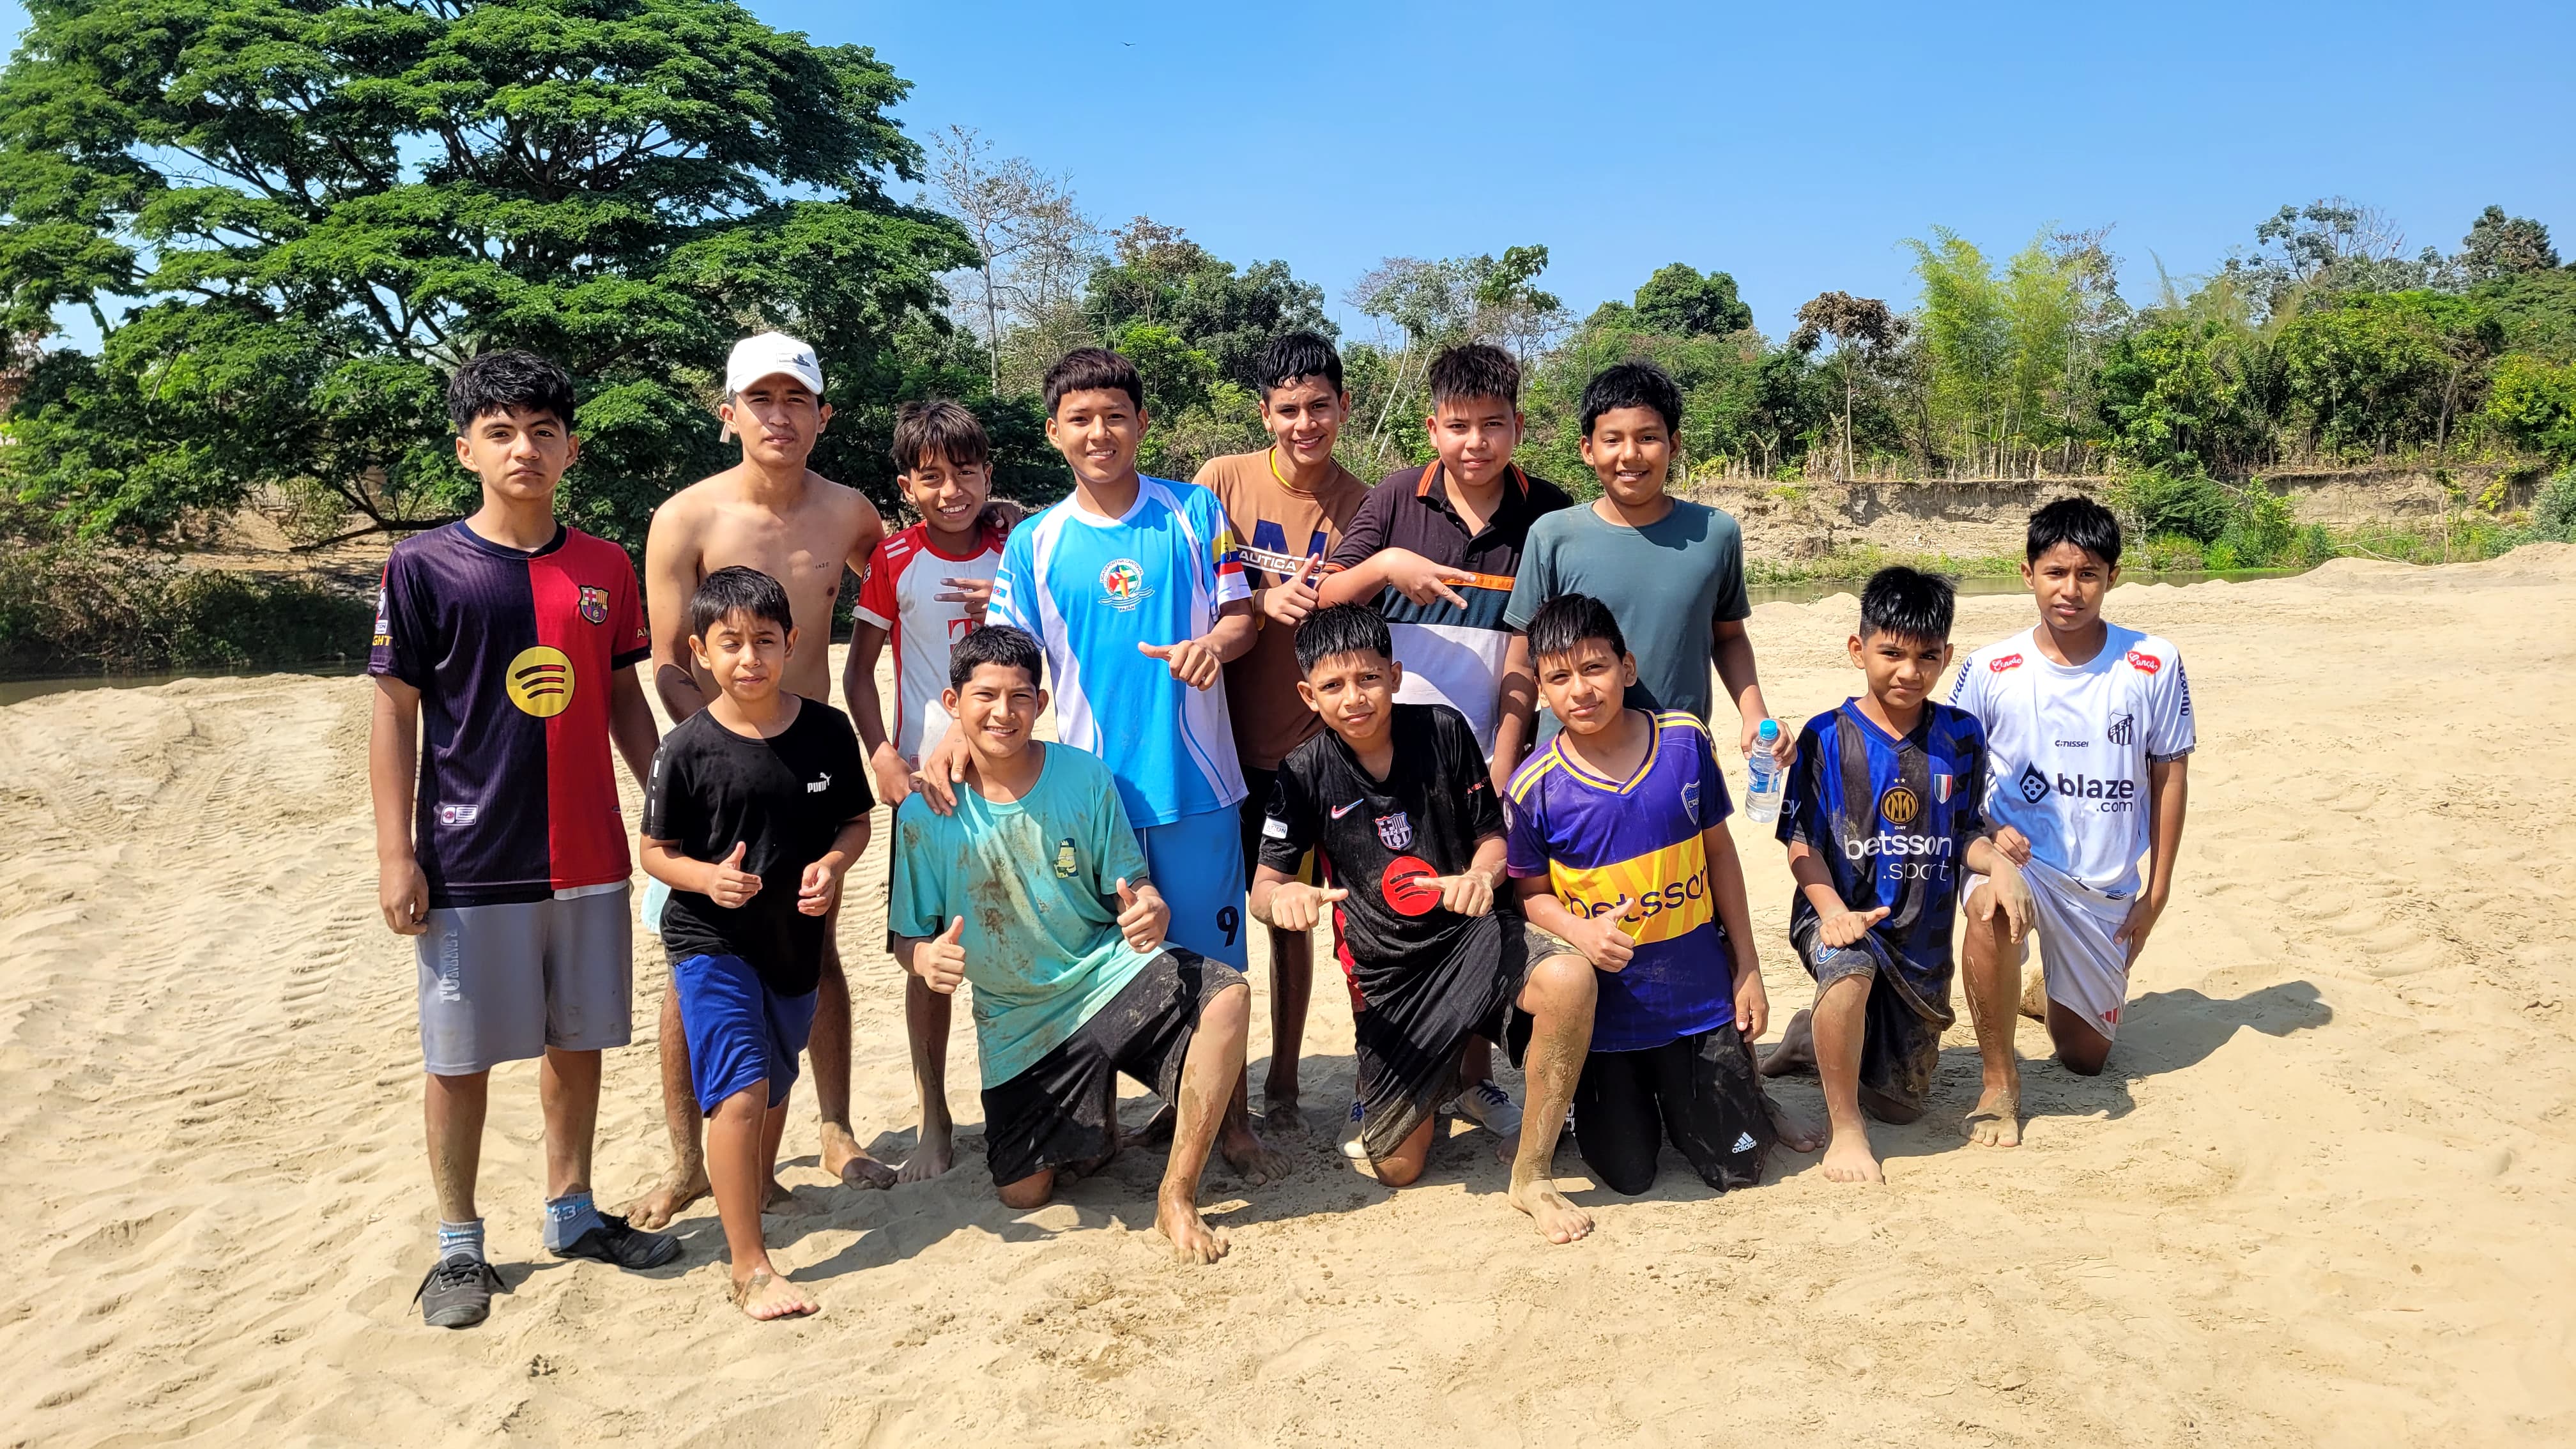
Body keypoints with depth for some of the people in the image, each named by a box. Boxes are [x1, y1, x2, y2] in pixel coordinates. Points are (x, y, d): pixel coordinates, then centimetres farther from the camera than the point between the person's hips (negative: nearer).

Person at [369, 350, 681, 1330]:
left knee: (579, 1039, 13)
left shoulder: (606, 569, 6)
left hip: (589, 854, 4)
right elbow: (394, 712, -4)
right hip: (468, 859, -3)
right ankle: (459, 1247, 21)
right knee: (462, 1056, 6)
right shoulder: (423, 567, -4)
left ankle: (572, 1211, 29)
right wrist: (395, 853, -8)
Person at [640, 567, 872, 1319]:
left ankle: (759, 1180, 53)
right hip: (710, 941, -4)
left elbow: (856, 820, 5)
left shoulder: (826, 732, -6)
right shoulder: (689, 748, -13)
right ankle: (750, 1269, -6)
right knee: (740, 1090, -14)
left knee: (777, 1080, 24)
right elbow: (656, 850, -5)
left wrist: (833, 864, -15)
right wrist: (707, 878, -25)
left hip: (796, 938, 4)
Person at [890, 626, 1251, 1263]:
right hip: (1017, 1014, 1)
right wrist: (927, 958, -29)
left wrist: (1152, 911, -29)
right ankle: (1092, 1128, 32)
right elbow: (907, 935, -3)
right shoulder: (926, 814, -10)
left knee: (1226, 995, -30)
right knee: (1023, 1191, -4)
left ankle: (1178, 1195, -16)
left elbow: (1133, 886, -3)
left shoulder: (1085, 777, -9)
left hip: (1108, 971, 0)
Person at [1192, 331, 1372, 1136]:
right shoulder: (1222, 480, -3)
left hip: (1307, 742, 0)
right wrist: (1264, 602, -21)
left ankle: (1283, 1086, 23)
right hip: (1223, 733, 0)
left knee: (1291, 916, 9)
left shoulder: (1359, 505, -1)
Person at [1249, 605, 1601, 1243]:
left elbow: (1492, 835, 3)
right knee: (1397, 1167, -1)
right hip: (1386, 970, 1)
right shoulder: (1304, 774, -6)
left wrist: (1481, 874, -21)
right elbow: (1263, 887, -4)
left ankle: (1531, 1173, -16)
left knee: (1570, 978, -35)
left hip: (1470, 932, 0)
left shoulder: (1443, 732, -6)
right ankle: (1440, 1074, 35)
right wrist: (1284, 895, -28)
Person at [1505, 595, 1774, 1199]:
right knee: (1629, 1177, 7)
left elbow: (1718, 853, 3)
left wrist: (1748, 969, 5)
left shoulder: (1686, 741, -8)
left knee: (1737, 1168, 9)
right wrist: (1582, 932, -23)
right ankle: (1609, 1098, 37)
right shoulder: (1535, 787, -13)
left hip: (1700, 997, 2)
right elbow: (1533, 895, -1)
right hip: (1606, 1009, -1)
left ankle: (1677, 1096, 38)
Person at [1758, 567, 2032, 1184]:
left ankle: (1816, 1038, 41)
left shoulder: (1962, 737, 1)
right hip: (1840, 914, -4)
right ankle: (1845, 1128, -19)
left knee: (1902, 1101, 9)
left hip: (1922, 934, 4)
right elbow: (1801, 840, -7)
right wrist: (1833, 911, -23)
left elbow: (1966, 833, 6)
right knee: (1849, 968, -41)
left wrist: (1998, 861, -16)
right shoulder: (1827, 737, -8)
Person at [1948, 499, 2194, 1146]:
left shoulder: (2154, 665, -7)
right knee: (1992, 904, -40)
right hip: (2015, 854, -2)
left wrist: (2157, 890, 1)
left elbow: (2170, 775, 1)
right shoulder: (1990, 670, -8)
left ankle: (2051, 988, 51)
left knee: (2085, 1056, 12)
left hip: (2106, 884, 2)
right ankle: (1999, 1081, -20)